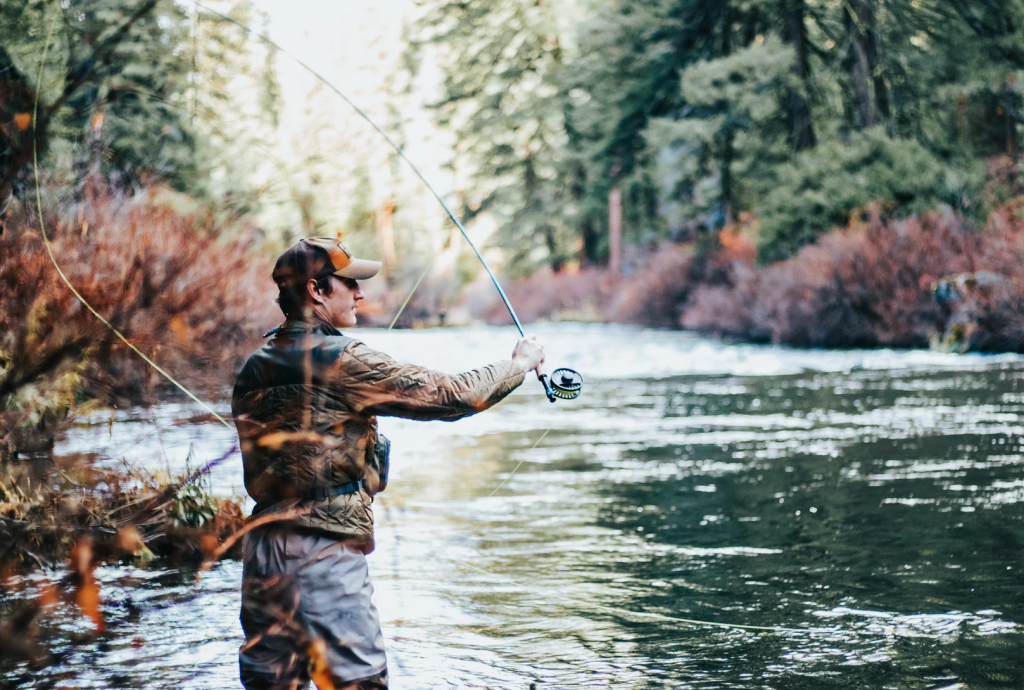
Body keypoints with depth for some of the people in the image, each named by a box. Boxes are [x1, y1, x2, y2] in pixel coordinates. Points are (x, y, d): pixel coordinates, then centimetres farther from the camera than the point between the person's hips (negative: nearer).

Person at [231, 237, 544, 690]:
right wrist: (519, 363, 6)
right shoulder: (344, 362, -12)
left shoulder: (253, 371, 9)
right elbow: (449, 396, -9)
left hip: (263, 545, 8)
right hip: (326, 549, -8)